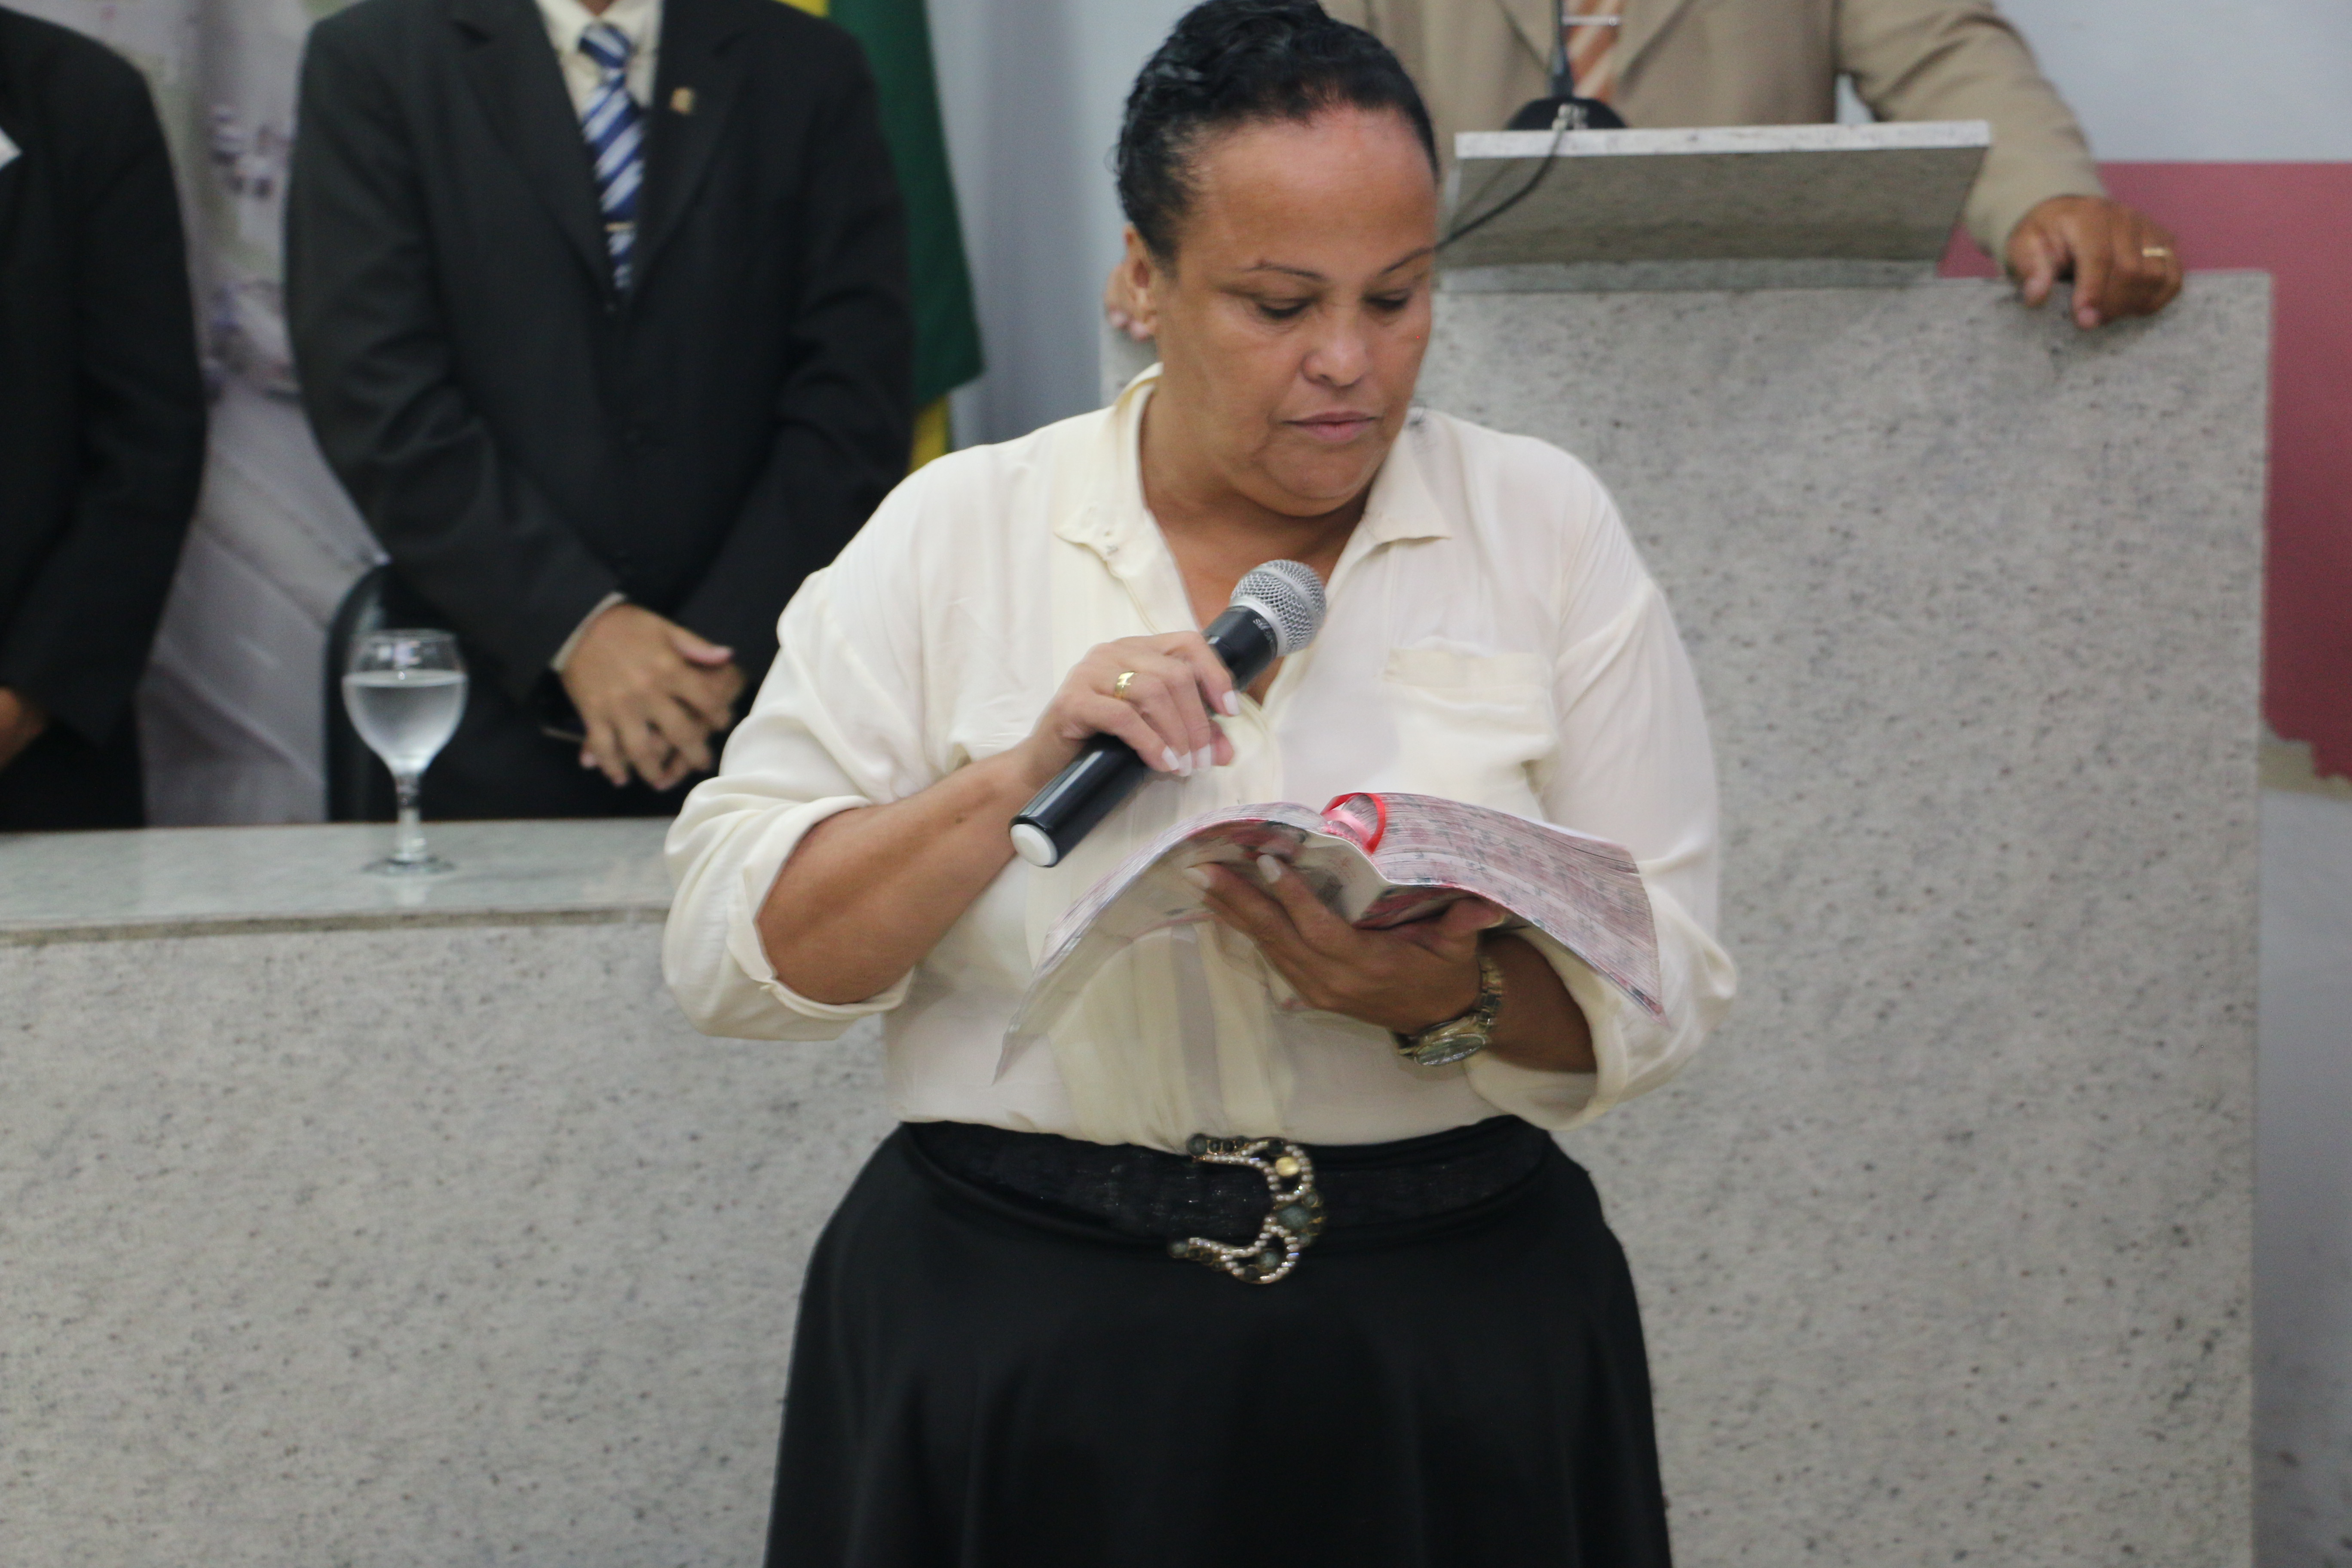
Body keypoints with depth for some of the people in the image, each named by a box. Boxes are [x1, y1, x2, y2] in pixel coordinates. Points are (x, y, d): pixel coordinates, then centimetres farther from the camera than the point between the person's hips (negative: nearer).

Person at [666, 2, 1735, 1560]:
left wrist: (1452, 1002, -22)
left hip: (1452, 1364, 1)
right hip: (1018, 1356, 0)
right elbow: (730, 954, -4)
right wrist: (1019, 778, -17)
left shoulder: (1545, 527, 2)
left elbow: (1660, 990, -2)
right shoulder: (955, 534, 0)